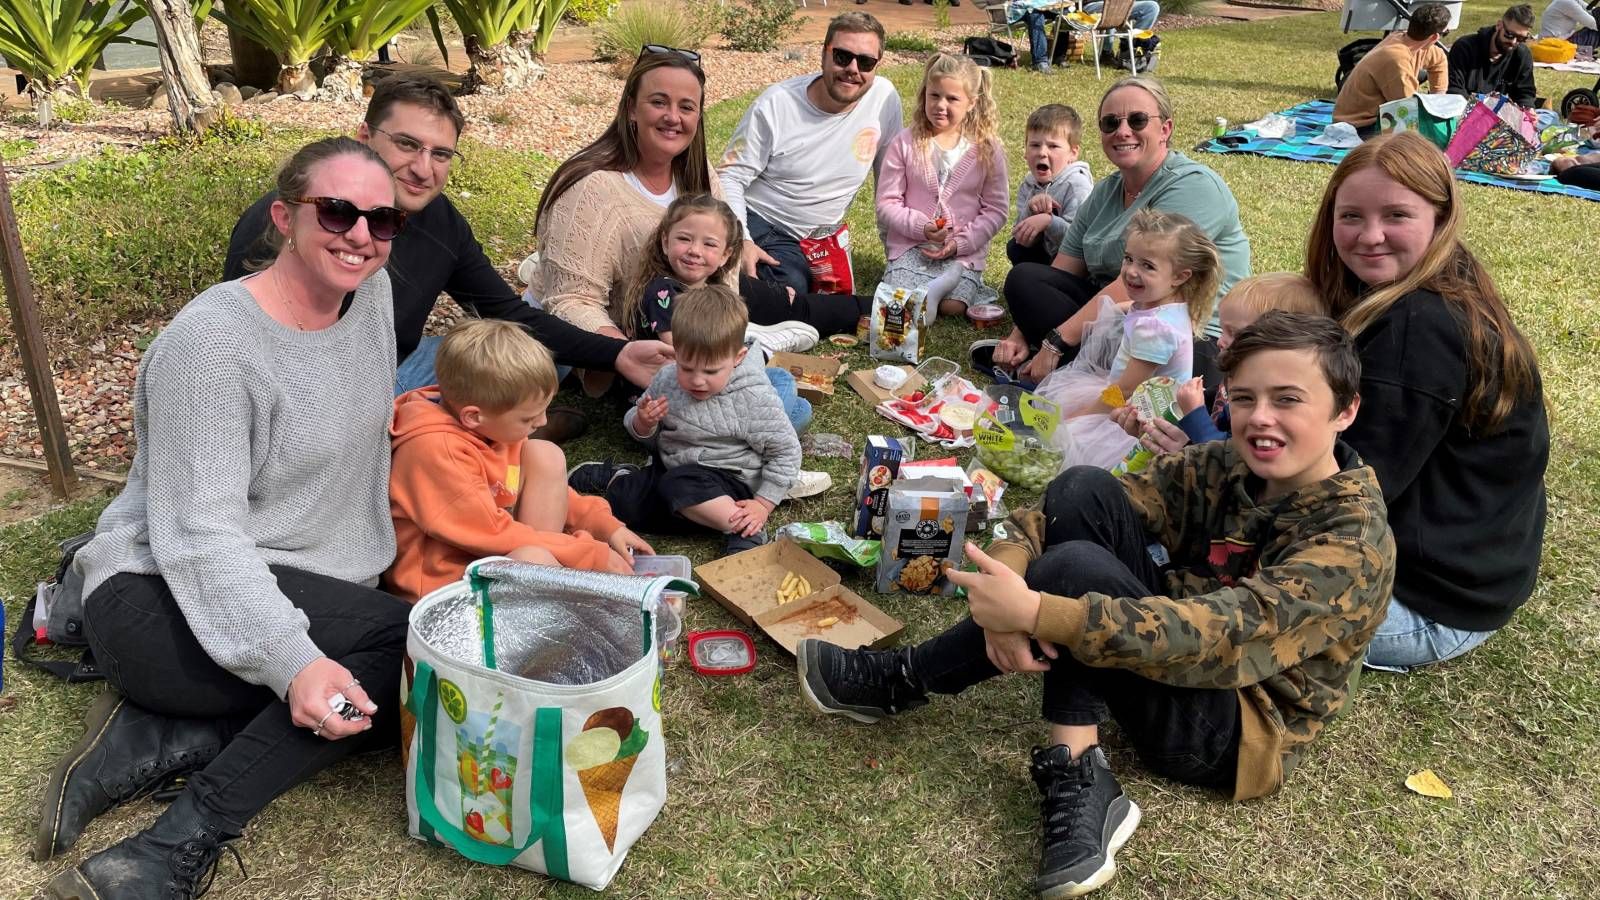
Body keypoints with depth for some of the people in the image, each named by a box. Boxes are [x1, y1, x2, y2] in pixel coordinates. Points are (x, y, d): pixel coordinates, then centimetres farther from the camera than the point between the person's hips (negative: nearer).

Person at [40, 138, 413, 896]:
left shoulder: (372, 292, 1)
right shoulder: (211, 343, -20)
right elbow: (200, 536, -25)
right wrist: (293, 663, -40)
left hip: (301, 596, 8)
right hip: (166, 598, -8)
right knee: (411, 648, -27)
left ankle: (153, 740, -10)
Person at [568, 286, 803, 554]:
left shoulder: (754, 399, -17)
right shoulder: (667, 380, -3)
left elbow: (786, 452, -9)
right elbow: (650, 438, 12)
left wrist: (763, 505, -15)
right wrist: (643, 423, -12)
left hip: (727, 481, -5)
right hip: (671, 467, 5)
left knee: (679, 486, -35)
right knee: (621, 501, -18)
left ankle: (743, 530, -24)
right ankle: (618, 476, 12)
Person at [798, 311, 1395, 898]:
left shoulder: (1356, 540, -22)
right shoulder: (1220, 467, -3)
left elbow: (1222, 637, -37)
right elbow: (1060, 510, -10)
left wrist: (1034, 612, -42)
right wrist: (1004, 584, -32)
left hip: (1235, 729, -7)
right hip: (1182, 666, 7)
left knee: (1076, 567, -29)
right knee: (1084, 492, -16)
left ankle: (908, 681, -8)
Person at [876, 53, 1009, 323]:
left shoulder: (987, 148, 1)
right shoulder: (905, 143, 0)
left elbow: (996, 209, 2)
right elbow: (887, 203, 0)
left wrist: (961, 242, -11)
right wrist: (922, 227, -16)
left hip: (964, 249, 0)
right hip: (910, 244, 0)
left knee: (953, 306, -24)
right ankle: (932, 288, -2)